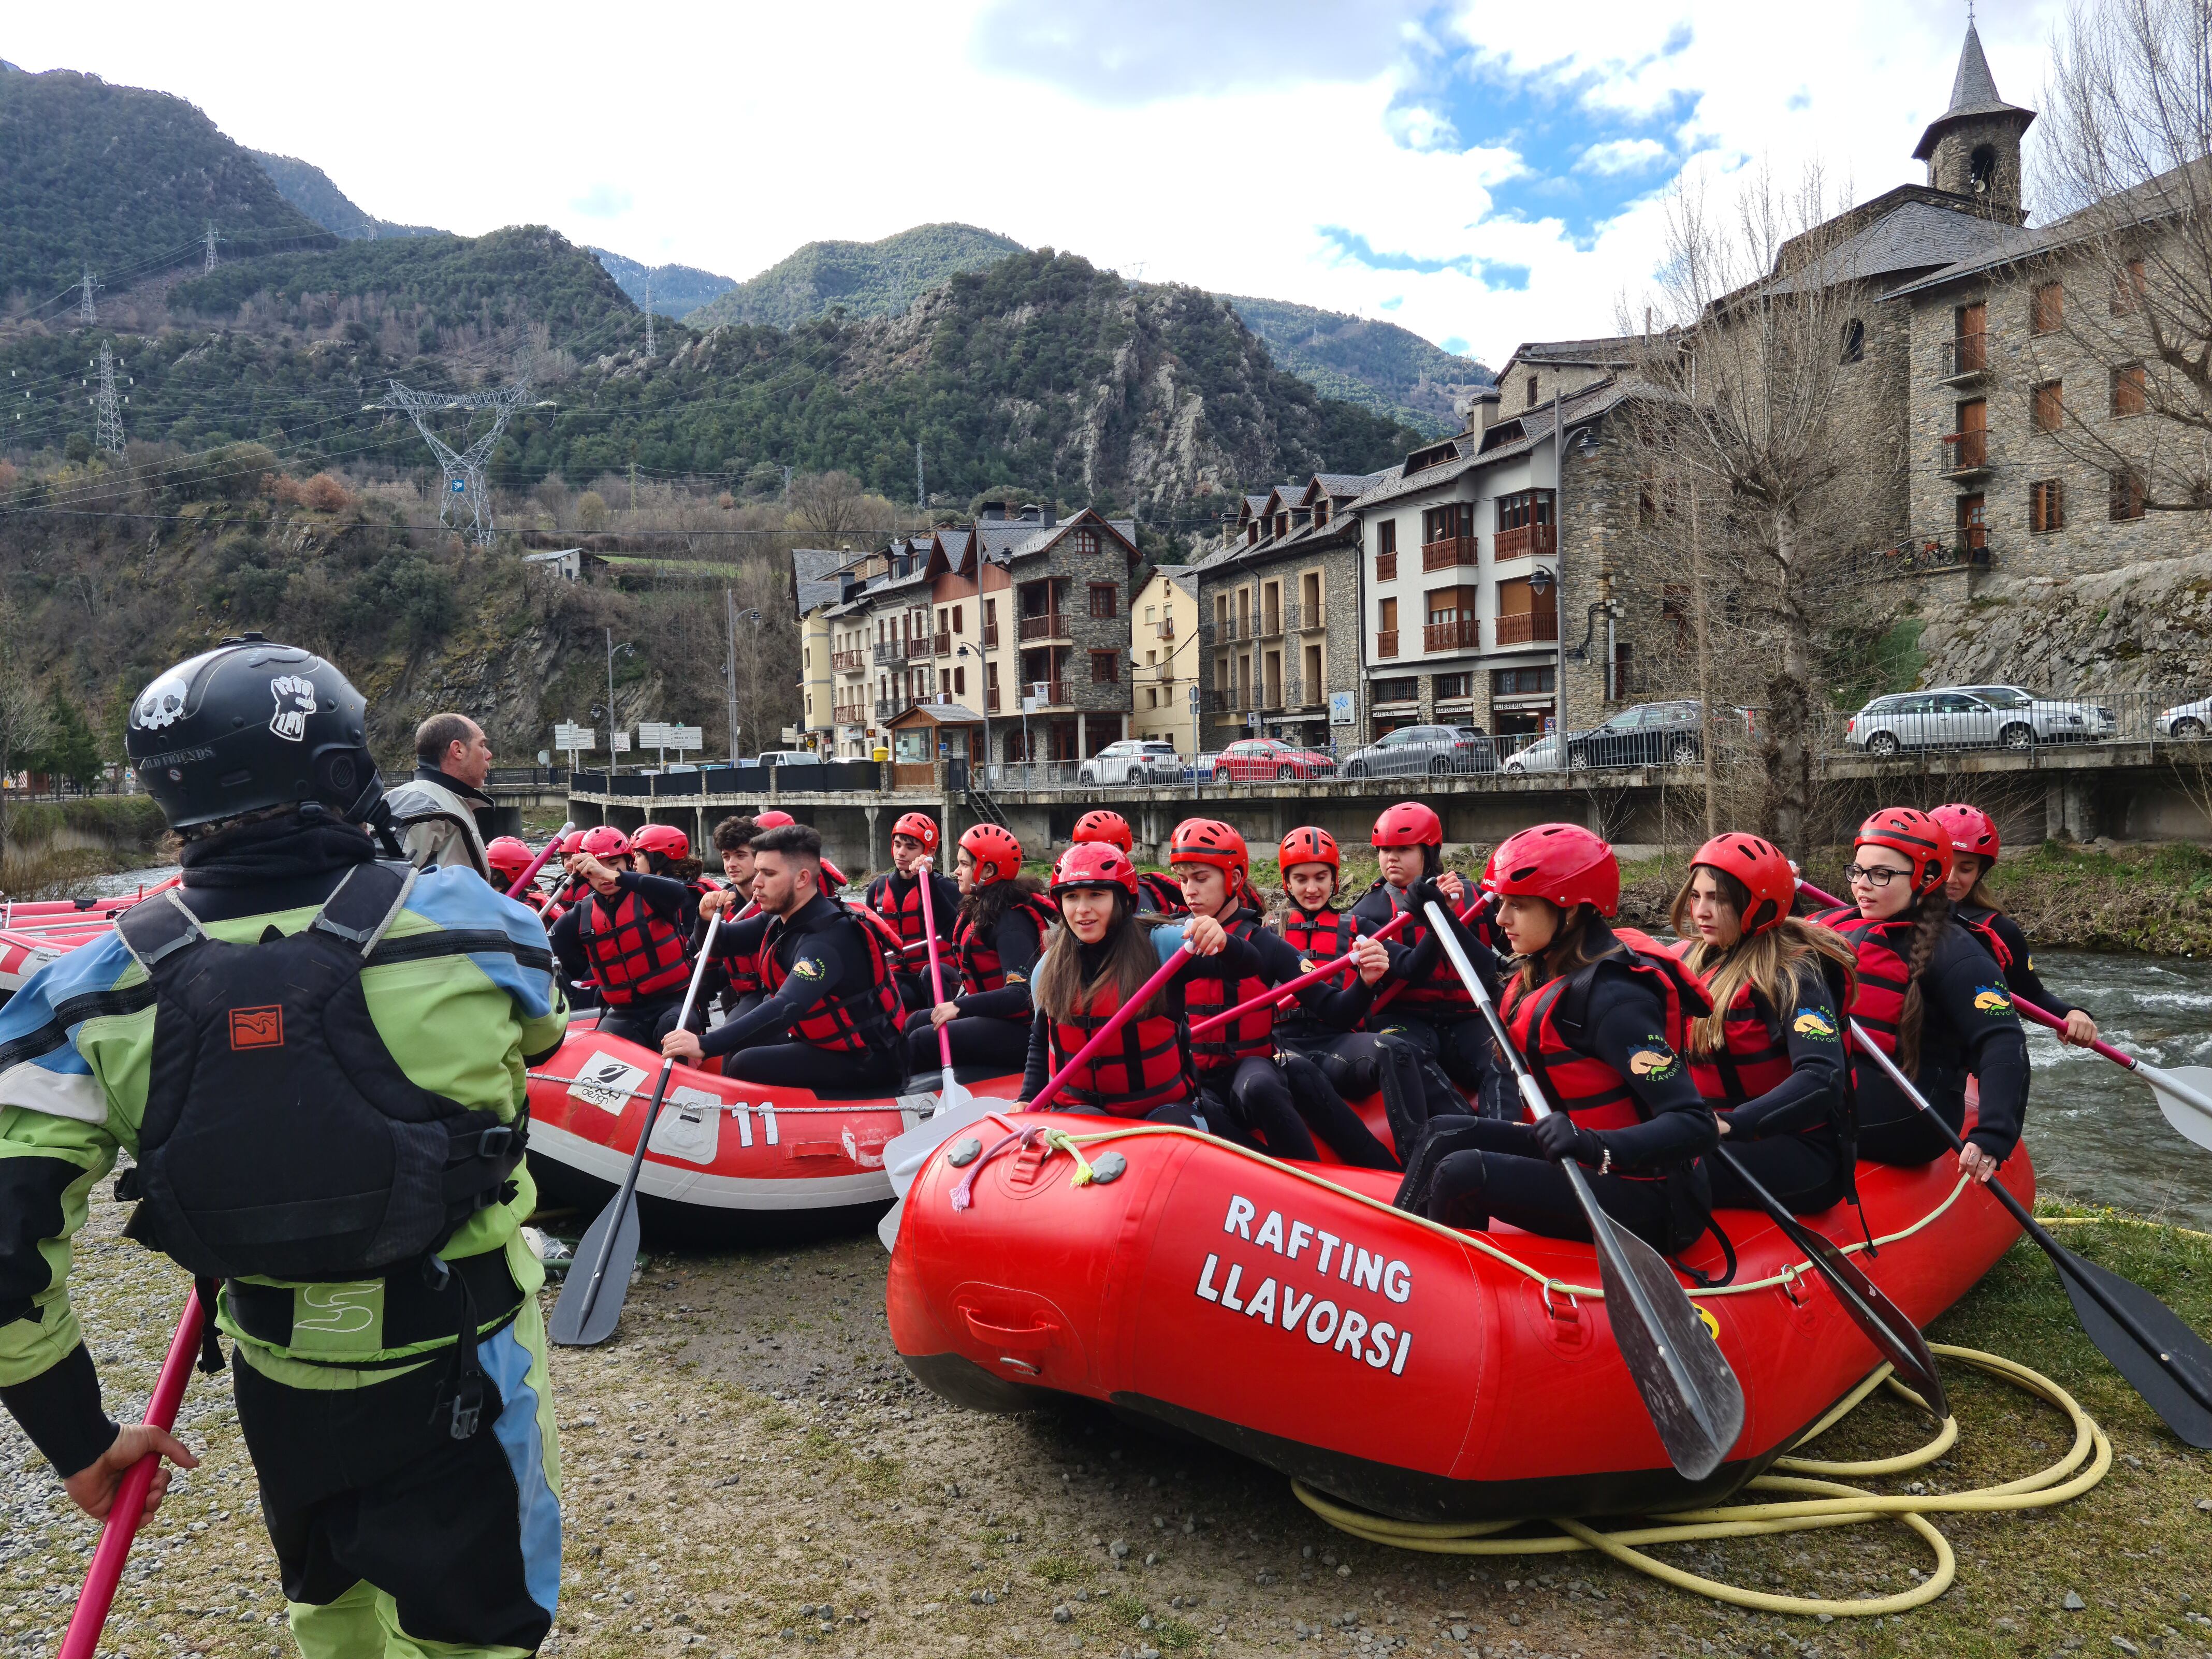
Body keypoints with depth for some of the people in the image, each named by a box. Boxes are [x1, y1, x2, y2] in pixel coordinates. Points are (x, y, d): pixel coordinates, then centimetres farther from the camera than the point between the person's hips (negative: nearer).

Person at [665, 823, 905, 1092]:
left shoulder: (827, 939, -27)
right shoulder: (782, 917, 2)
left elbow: (787, 1009, -40)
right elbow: (722, 943, 12)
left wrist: (706, 1045, -47)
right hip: (825, 1041, 9)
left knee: (746, 1066, -19)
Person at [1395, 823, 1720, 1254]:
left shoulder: (1612, 996, -24)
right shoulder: (1547, 969, 3)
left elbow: (1694, 1123, -29)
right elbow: (1501, 986, 30)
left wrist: (1597, 1146, -43)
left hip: (1651, 1203, -10)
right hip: (1585, 1163, 10)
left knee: (1464, 1174, -23)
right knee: (1445, 1136, 9)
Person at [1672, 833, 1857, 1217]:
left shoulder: (1794, 975, -12)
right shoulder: (1695, 959, 10)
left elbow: (1821, 1080, -25)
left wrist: (1732, 1123, -37)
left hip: (1799, 1155, -6)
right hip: (1711, 1136, 7)